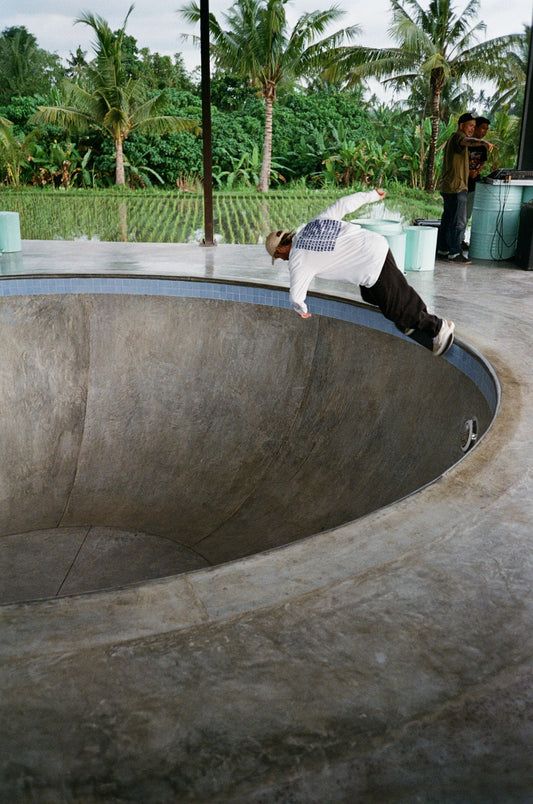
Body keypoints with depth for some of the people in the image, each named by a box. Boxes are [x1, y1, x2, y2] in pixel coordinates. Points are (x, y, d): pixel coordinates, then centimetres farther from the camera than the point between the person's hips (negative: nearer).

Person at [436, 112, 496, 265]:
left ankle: (443, 248, 23)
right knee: (459, 221, -9)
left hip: (447, 187, 11)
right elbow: (467, 141, -35)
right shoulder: (458, 136, -11)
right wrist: (483, 142, -53)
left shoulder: (452, 139, 23)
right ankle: (455, 252, -7)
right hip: (456, 187, -11)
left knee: (448, 219, 16)